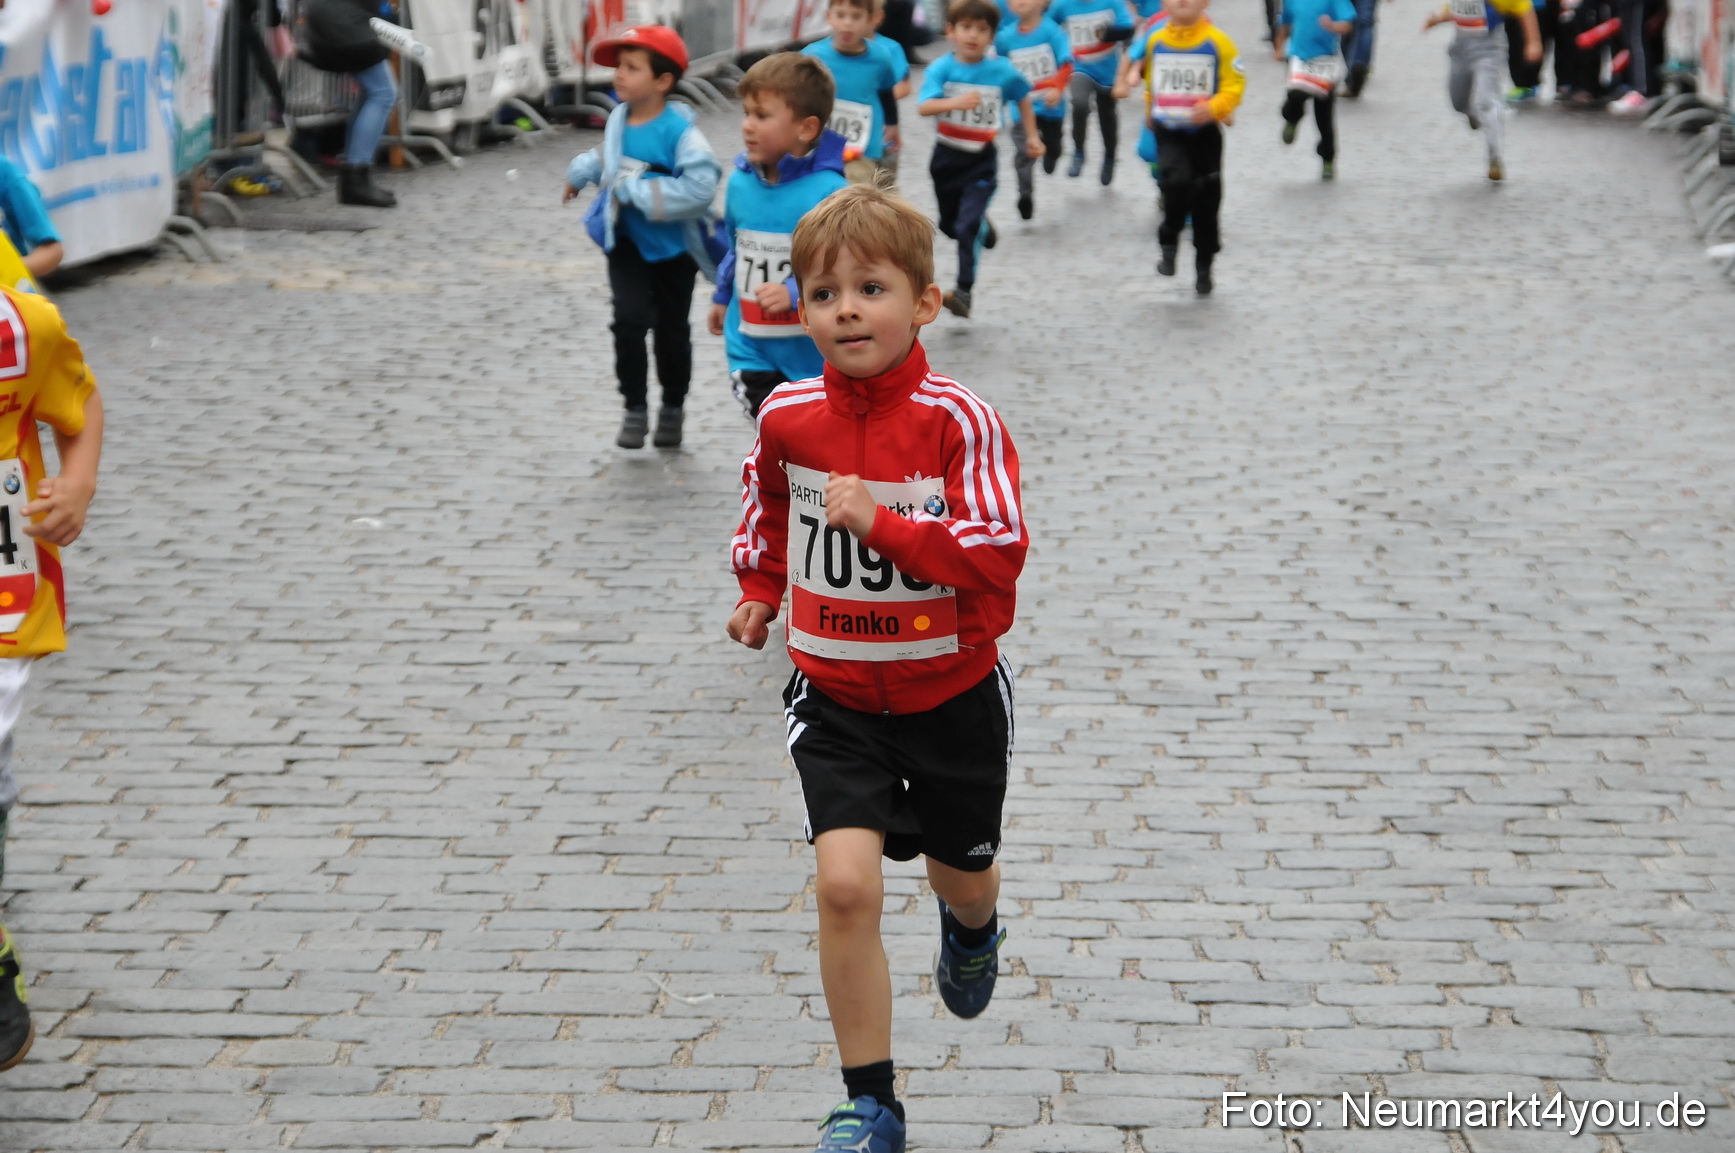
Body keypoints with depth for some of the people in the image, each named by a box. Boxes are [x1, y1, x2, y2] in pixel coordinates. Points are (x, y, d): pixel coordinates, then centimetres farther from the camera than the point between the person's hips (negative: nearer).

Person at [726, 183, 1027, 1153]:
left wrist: (881, 522, -31)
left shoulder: (959, 422, -19)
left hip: (952, 695, -1)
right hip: (836, 699, 1)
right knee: (846, 882, -15)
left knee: (959, 871, 20)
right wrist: (761, 586, 13)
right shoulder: (789, 416, -6)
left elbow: (999, 557, -24)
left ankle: (973, 932, 61)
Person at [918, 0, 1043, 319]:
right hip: (946, 157, 2)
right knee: (949, 224, 21)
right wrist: (956, 103, -45)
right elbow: (924, 107, -28)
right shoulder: (941, 69, -13)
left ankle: (964, 292, -11)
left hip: (981, 161, -2)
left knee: (968, 226, -16)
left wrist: (1032, 136, 15)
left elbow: (1023, 96, 12)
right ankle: (982, 226, 53)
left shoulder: (1002, 71, -9)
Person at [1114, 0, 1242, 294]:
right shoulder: (1155, 41, 2)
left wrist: (1214, 108, -25)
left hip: (1205, 132, -1)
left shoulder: (1217, 42, -9)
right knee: (1176, 181, -26)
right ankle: (1169, 242, -1)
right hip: (1168, 132, 1)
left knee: (1205, 202, 8)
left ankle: (1203, 267, 26)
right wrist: (1150, 112, 27)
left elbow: (1234, 84, -9)